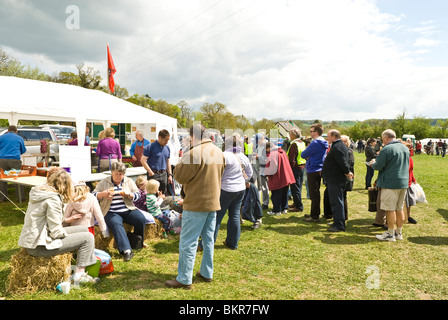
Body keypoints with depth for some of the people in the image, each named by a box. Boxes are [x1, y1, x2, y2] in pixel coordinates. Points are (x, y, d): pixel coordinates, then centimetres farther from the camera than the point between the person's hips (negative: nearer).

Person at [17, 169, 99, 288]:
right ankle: (79, 276, -1)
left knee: (84, 229, 13)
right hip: (40, 246, -10)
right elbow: (56, 231, -20)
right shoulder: (53, 198, -20)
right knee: (88, 238, -7)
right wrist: (66, 234, -1)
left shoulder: (38, 192, 9)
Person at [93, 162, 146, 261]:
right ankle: (126, 250, -42)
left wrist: (128, 194, -11)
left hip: (128, 210, 2)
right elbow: (94, 195, 7)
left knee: (141, 219, -23)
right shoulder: (104, 182, 10)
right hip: (111, 212, -2)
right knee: (116, 224, -35)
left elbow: (137, 194, 10)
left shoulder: (129, 181, 14)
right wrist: (103, 194, -13)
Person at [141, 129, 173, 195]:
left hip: (164, 175, 6)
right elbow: (143, 160, -10)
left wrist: (170, 175, 12)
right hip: (154, 174, -5)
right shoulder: (150, 147, -7)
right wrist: (151, 173, -12)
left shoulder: (167, 148, 11)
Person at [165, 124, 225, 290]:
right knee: (208, 240, 16)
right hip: (213, 202, 8)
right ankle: (207, 273, 27)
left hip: (196, 204, -8)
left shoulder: (195, 152, -18)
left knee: (188, 242, 0)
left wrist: (182, 160, 0)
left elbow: (180, 177, -13)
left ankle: (184, 279, 7)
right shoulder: (219, 152, 7)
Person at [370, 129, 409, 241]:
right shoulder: (405, 148, 12)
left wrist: (373, 163, 8)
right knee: (399, 209, 14)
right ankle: (399, 233, 22)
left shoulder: (387, 149, -14)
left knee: (390, 209, -1)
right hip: (404, 182, 8)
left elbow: (378, 166, -16)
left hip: (390, 183, -8)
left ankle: (390, 234, 5)